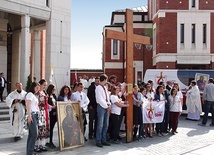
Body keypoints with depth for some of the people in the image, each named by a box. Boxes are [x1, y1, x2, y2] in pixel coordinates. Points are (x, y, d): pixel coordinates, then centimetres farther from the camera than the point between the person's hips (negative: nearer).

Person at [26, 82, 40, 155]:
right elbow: (28, 106, -12)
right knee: (34, 134, -12)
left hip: (35, 115, 9)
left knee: (31, 134, 7)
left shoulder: (34, 95, 24)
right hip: (32, 115, -9)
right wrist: (29, 116, -20)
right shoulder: (30, 94, -3)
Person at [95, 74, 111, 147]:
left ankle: (103, 140, 18)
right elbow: (100, 99, -15)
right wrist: (106, 106, -12)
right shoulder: (98, 88, -9)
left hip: (106, 107, 8)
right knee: (100, 125, -5)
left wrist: (109, 105, 1)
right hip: (101, 107, -8)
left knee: (106, 125, 10)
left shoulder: (105, 88, 15)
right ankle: (98, 141, 2)